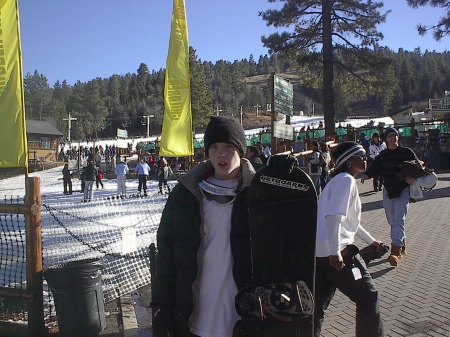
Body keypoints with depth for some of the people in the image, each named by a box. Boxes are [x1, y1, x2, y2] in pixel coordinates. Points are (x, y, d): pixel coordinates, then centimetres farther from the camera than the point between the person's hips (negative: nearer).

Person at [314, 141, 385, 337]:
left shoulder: (339, 180, 21)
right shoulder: (346, 181, -11)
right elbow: (333, 217, -23)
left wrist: (371, 241, 35)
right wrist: (335, 253, -26)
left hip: (318, 251, 10)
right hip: (335, 251, -10)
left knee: (318, 302, 15)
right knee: (368, 296, 7)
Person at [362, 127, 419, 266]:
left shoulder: (407, 152, -1)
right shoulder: (382, 155, 9)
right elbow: (374, 167, 1)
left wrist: (413, 177, -19)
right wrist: (367, 175, -19)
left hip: (403, 190, -5)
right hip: (388, 190, 5)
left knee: (398, 220, -15)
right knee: (392, 220, 11)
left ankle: (395, 251, -20)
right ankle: (402, 247, 26)